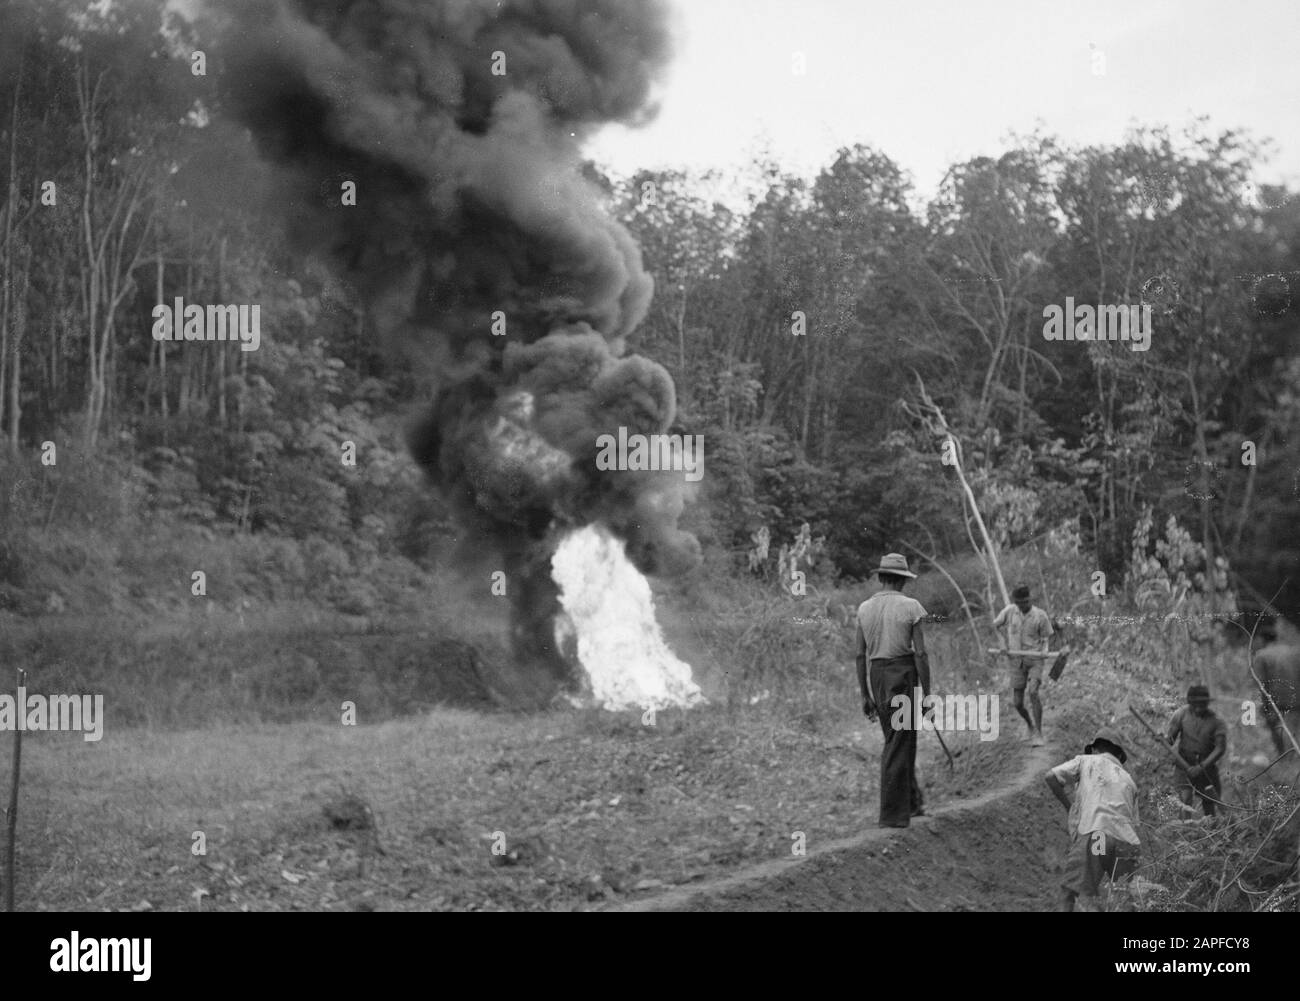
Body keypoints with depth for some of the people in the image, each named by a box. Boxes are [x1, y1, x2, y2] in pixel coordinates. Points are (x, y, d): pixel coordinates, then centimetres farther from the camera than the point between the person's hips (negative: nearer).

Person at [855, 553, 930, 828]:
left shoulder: (865, 608, 4)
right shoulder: (911, 607, -9)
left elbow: (861, 656, 6)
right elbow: (920, 654, -12)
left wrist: (865, 696, 12)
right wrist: (926, 695, -6)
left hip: (877, 680, 5)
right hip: (905, 678, -5)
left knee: (899, 743, 19)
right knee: (898, 747, -1)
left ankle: (912, 802, 26)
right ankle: (892, 813, -1)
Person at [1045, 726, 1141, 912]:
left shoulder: (1086, 761, 20)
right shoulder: (1128, 780, 31)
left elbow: (1052, 777, 6)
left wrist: (1068, 805, 18)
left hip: (1093, 835, -4)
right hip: (1127, 841, 4)